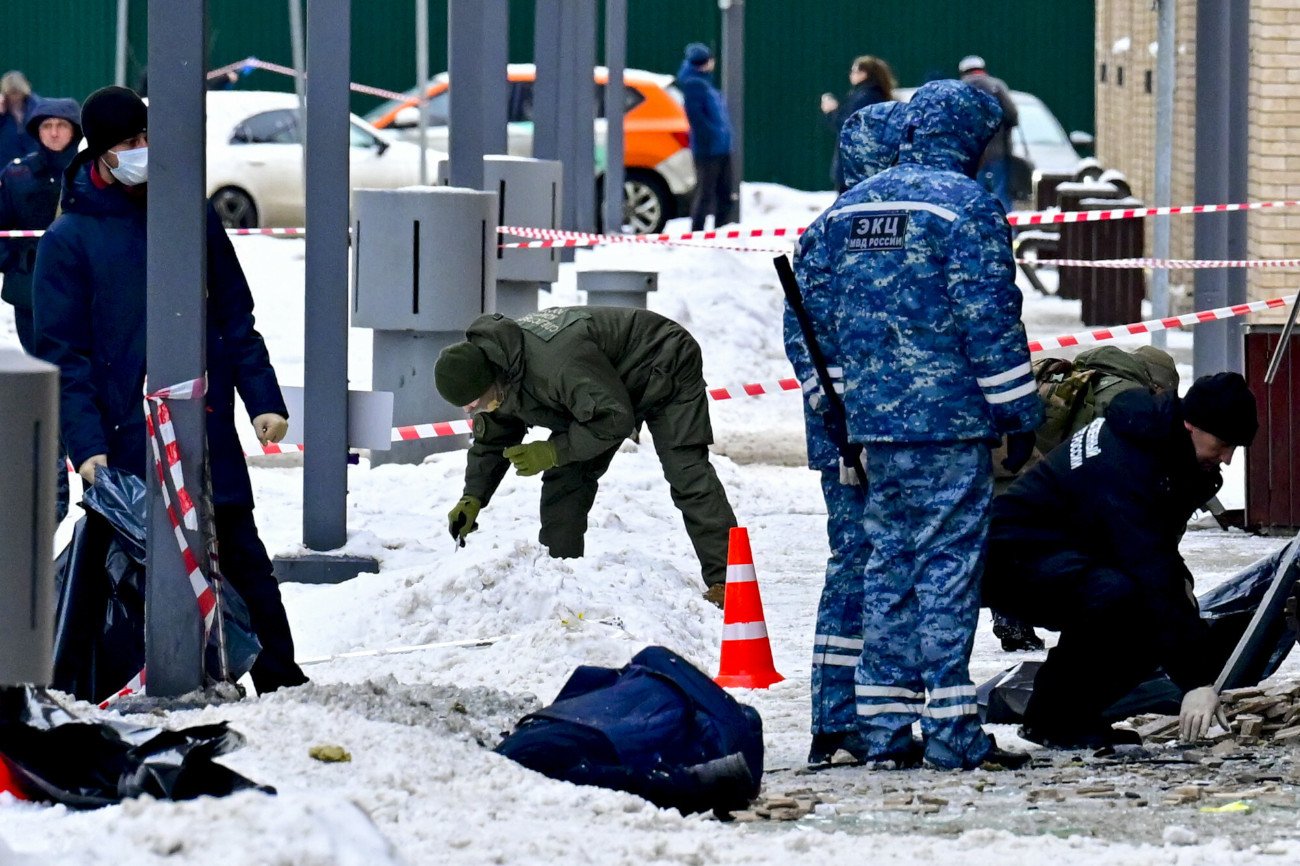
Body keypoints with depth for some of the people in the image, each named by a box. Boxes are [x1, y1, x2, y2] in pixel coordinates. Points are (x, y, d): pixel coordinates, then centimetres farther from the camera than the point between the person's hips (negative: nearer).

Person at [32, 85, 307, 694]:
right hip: (129, 436, -2)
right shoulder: (69, 239, -1)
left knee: (241, 552, 4)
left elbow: (235, 318, 13)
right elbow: (63, 353, -3)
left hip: (210, 427, 3)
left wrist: (262, 398, 4)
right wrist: (86, 444, -13)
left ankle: (278, 673, 9)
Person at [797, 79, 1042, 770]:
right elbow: (989, 319, -12)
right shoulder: (965, 206, -8)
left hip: (873, 420, 6)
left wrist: (832, 403, 21)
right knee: (949, 561, -4)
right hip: (951, 419, -6)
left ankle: (882, 726, 10)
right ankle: (950, 727, -6)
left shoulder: (846, 209, 13)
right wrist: (1019, 414, -7)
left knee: (887, 561, 11)